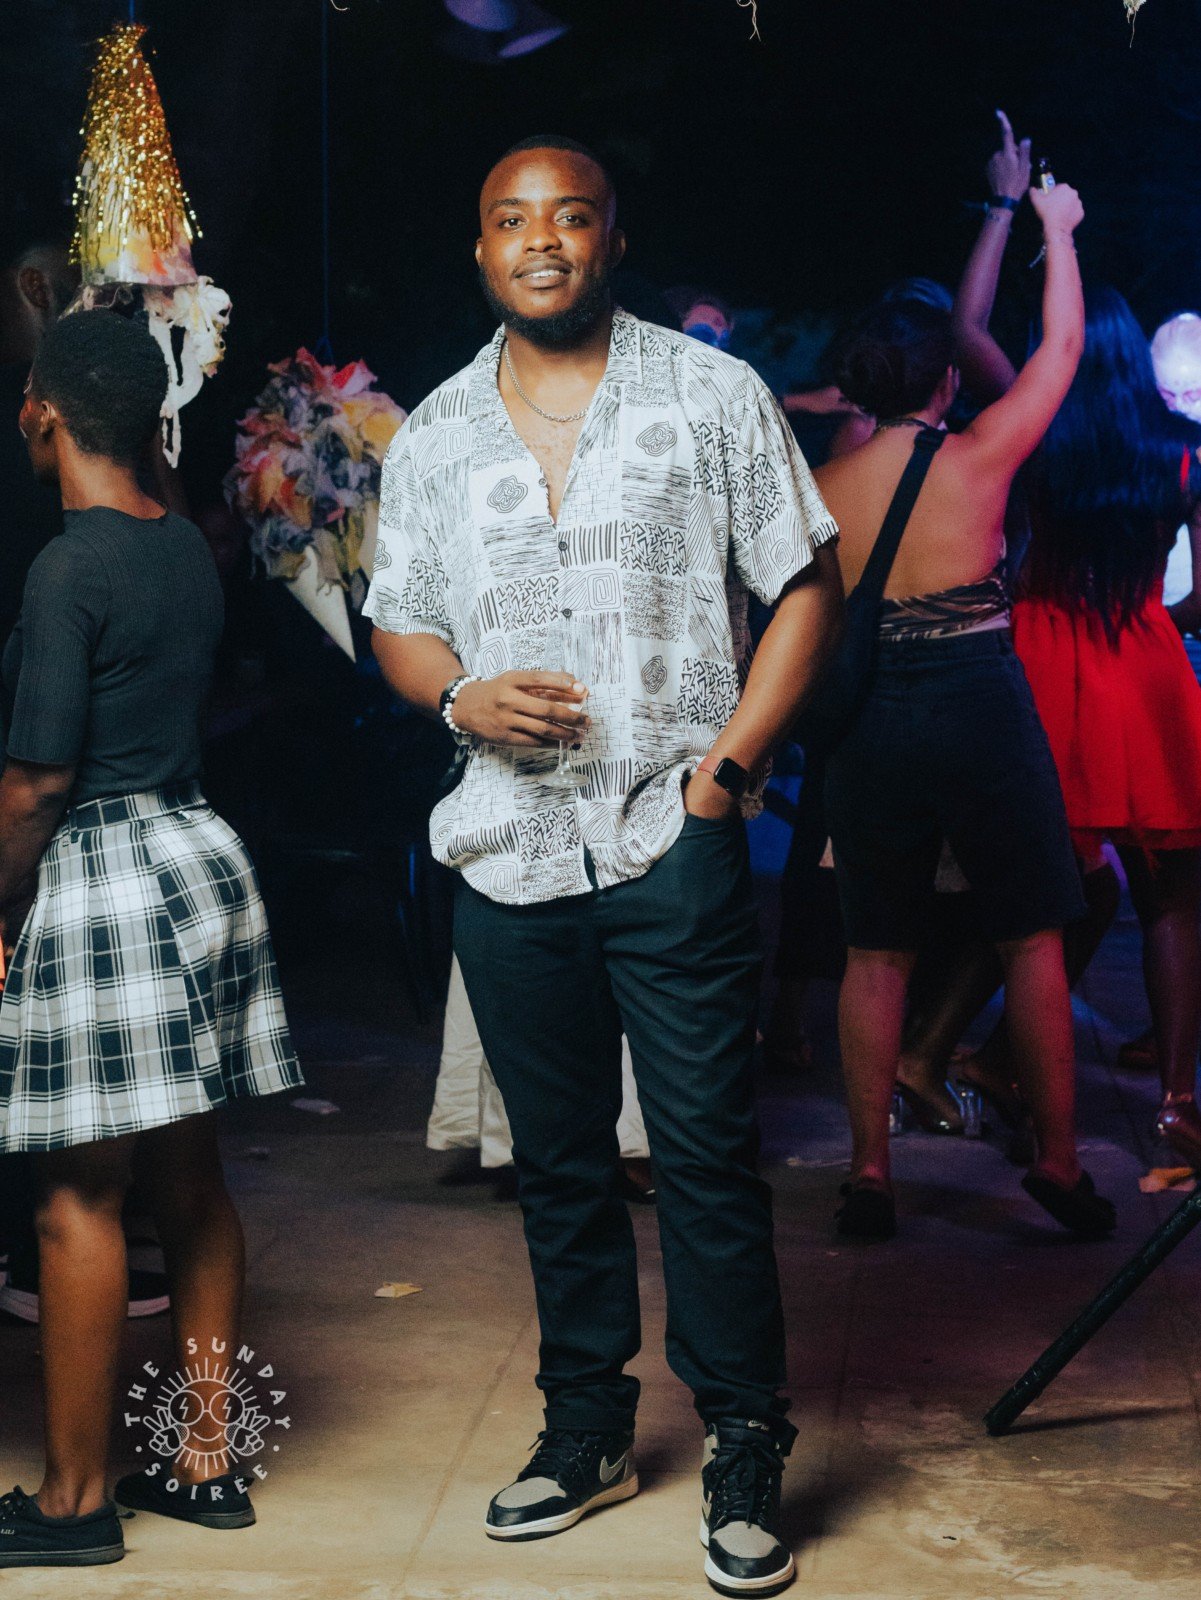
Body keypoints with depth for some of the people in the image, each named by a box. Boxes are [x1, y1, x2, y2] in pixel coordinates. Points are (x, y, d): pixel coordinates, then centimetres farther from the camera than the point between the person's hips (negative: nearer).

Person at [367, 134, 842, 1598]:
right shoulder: (431, 438, 10)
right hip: (506, 856, 4)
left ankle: (745, 1450, 10)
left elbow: (804, 589, 1)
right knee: (557, 1158, 13)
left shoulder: (711, 394, 1)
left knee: (706, 1151, -3)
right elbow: (398, 629, 16)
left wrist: (727, 767, -9)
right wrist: (464, 698, -7)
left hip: (671, 840, -3)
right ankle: (587, 1431, 26)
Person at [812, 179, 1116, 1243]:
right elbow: (1062, 344, 8)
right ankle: (1059, 1160, 11)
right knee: (1031, 938, 7)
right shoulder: (980, 458, -6)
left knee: (878, 953, 9)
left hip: (871, 716, 3)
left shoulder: (824, 487, 2)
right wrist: (1055, 227, 20)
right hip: (982, 705, -3)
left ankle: (871, 1172, 12)